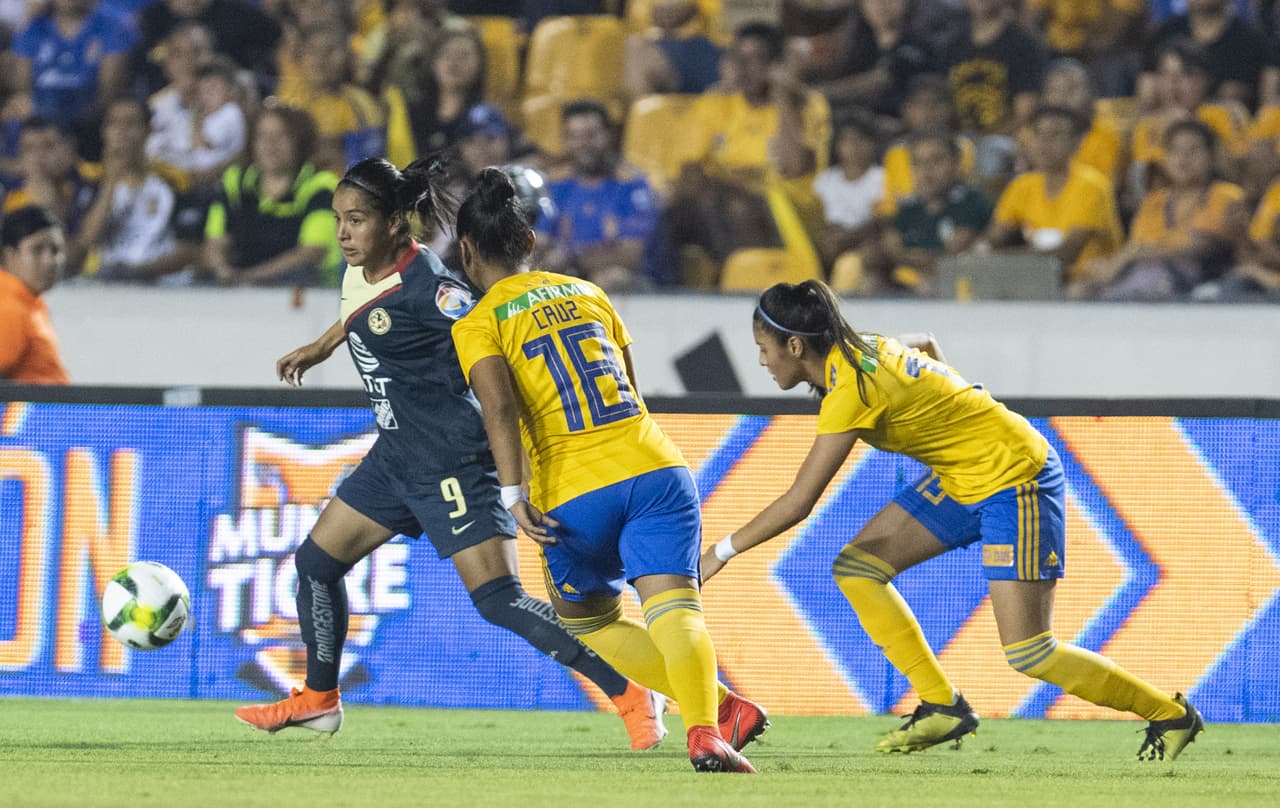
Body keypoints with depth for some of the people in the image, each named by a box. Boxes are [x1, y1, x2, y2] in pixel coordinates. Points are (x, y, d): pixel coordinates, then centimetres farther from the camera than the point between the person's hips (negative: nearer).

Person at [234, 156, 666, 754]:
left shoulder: (424, 285, -22)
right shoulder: (358, 270, 4)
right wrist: (320, 347, 39)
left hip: (451, 463, -9)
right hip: (395, 455, 9)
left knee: (497, 599, -15)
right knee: (316, 561, 14)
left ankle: (631, 694, -12)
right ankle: (319, 701, 32)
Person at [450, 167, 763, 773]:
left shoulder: (476, 324, 4)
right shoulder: (586, 292, 19)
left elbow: (500, 406, -13)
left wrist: (513, 495, -19)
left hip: (575, 495, -3)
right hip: (654, 467, 3)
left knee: (590, 620, 20)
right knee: (675, 609, -12)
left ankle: (719, 709, 5)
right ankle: (705, 732, -38)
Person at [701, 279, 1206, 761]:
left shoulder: (851, 389, -25)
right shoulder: (861, 348, 1)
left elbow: (797, 505, -25)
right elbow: (926, 346, 25)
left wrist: (723, 551, -15)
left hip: (1015, 477, -10)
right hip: (962, 480, 10)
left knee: (1028, 655, -11)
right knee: (856, 567, 0)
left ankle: (1171, 715, 5)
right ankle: (942, 707, 2)